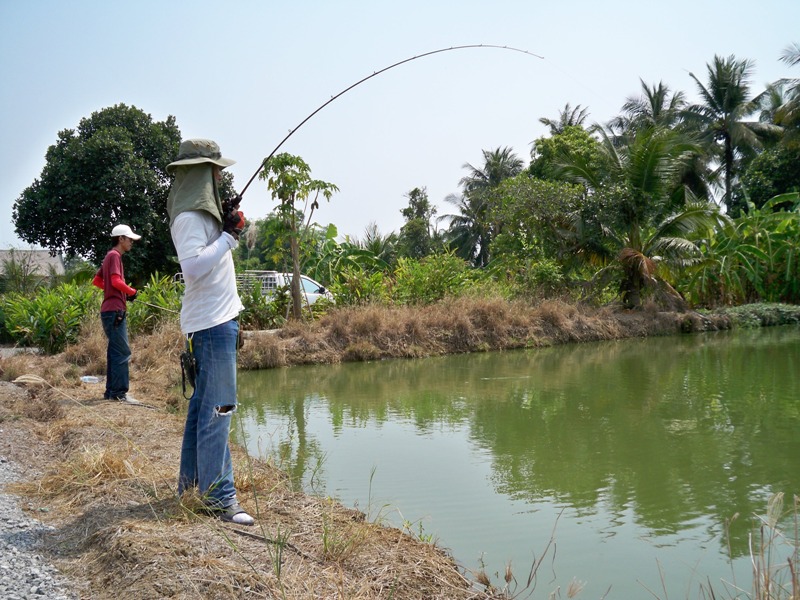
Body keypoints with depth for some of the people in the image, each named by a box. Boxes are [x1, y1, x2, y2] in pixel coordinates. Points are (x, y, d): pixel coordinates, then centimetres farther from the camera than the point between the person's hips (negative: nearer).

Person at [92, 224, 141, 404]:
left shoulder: (110, 256, 19)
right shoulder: (114, 255, -10)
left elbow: (96, 280, 24)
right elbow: (116, 281, -22)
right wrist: (132, 292, -6)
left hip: (111, 310, 10)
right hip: (114, 310, -10)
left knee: (114, 352, 11)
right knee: (123, 352, -10)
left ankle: (111, 390, 14)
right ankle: (120, 392, -10)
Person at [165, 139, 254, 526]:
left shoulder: (201, 210, 17)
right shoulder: (189, 215, -14)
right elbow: (194, 267, -25)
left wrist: (229, 229, 10)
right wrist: (228, 236, -19)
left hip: (218, 319, 11)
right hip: (211, 322, -11)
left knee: (203, 404, 16)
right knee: (218, 408, -9)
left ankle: (191, 481, 26)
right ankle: (218, 497, -5)